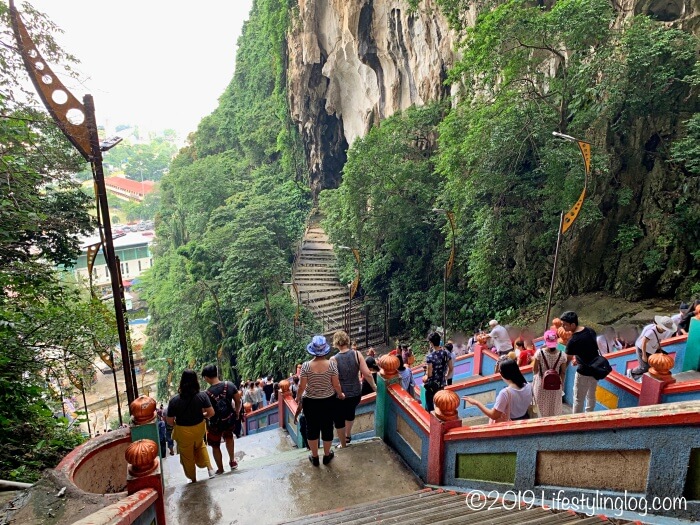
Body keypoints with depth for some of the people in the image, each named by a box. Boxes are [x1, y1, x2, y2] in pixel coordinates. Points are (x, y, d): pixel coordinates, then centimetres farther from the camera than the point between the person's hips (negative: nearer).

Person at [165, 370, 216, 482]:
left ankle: (193, 479, 40)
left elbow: (170, 421, -12)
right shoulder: (202, 396, -20)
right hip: (199, 428, 2)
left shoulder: (174, 401, -22)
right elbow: (211, 413, -14)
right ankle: (209, 468, 25)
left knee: (187, 456, 22)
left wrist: (178, 424, 9)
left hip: (183, 432, -2)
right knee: (200, 445, 34)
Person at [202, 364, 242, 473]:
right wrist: (237, 413, 13)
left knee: (215, 446, 22)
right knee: (228, 436, 34)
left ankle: (220, 470, 37)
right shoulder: (229, 385, -15)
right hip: (230, 420, 3)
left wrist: (207, 426, 6)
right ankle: (232, 461, 41)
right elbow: (238, 401, -4)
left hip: (215, 424, -3)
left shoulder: (207, 393, -23)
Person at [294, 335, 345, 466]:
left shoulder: (306, 366, -17)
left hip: (310, 402, 0)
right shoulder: (332, 364, -17)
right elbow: (336, 385, -10)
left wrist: (298, 399, 8)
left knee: (312, 428, 17)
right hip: (328, 401, 0)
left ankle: (314, 457, 33)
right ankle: (327, 456, 35)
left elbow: (301, 387, -11)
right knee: (327, 427, 18)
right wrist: (341, 394, 10)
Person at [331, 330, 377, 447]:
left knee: (339, 419, 20)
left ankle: (343, 444, 35)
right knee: (350, 411, 33)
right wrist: (374, 386, 5)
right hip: (356, 393, 4)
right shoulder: (357, 354, -12)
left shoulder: (334, 359, -19)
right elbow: (367, 374, -11)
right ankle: (348, 435, 50)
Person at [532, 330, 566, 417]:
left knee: (543, 408, 18)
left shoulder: (539, 353, -20)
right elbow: (563, 373, -5)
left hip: (541, 385, -1)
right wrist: (562, 385, 10)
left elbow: (534, 370, -12)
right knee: (555, 408, 22)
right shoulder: (562, 355, -16)